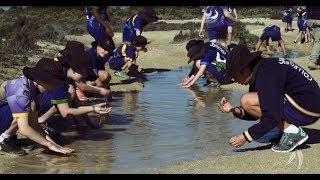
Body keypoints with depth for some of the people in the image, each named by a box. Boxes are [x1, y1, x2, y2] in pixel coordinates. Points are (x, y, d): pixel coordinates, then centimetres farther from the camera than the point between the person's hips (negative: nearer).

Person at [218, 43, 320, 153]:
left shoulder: (267, 74, -19)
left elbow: (272, 117, -22)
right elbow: (257, 113, 15)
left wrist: (246, 137, -14)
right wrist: (235, 110, -2)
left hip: (306, 110, -10)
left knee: (246, 100, -14)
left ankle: (291, 131, -10)